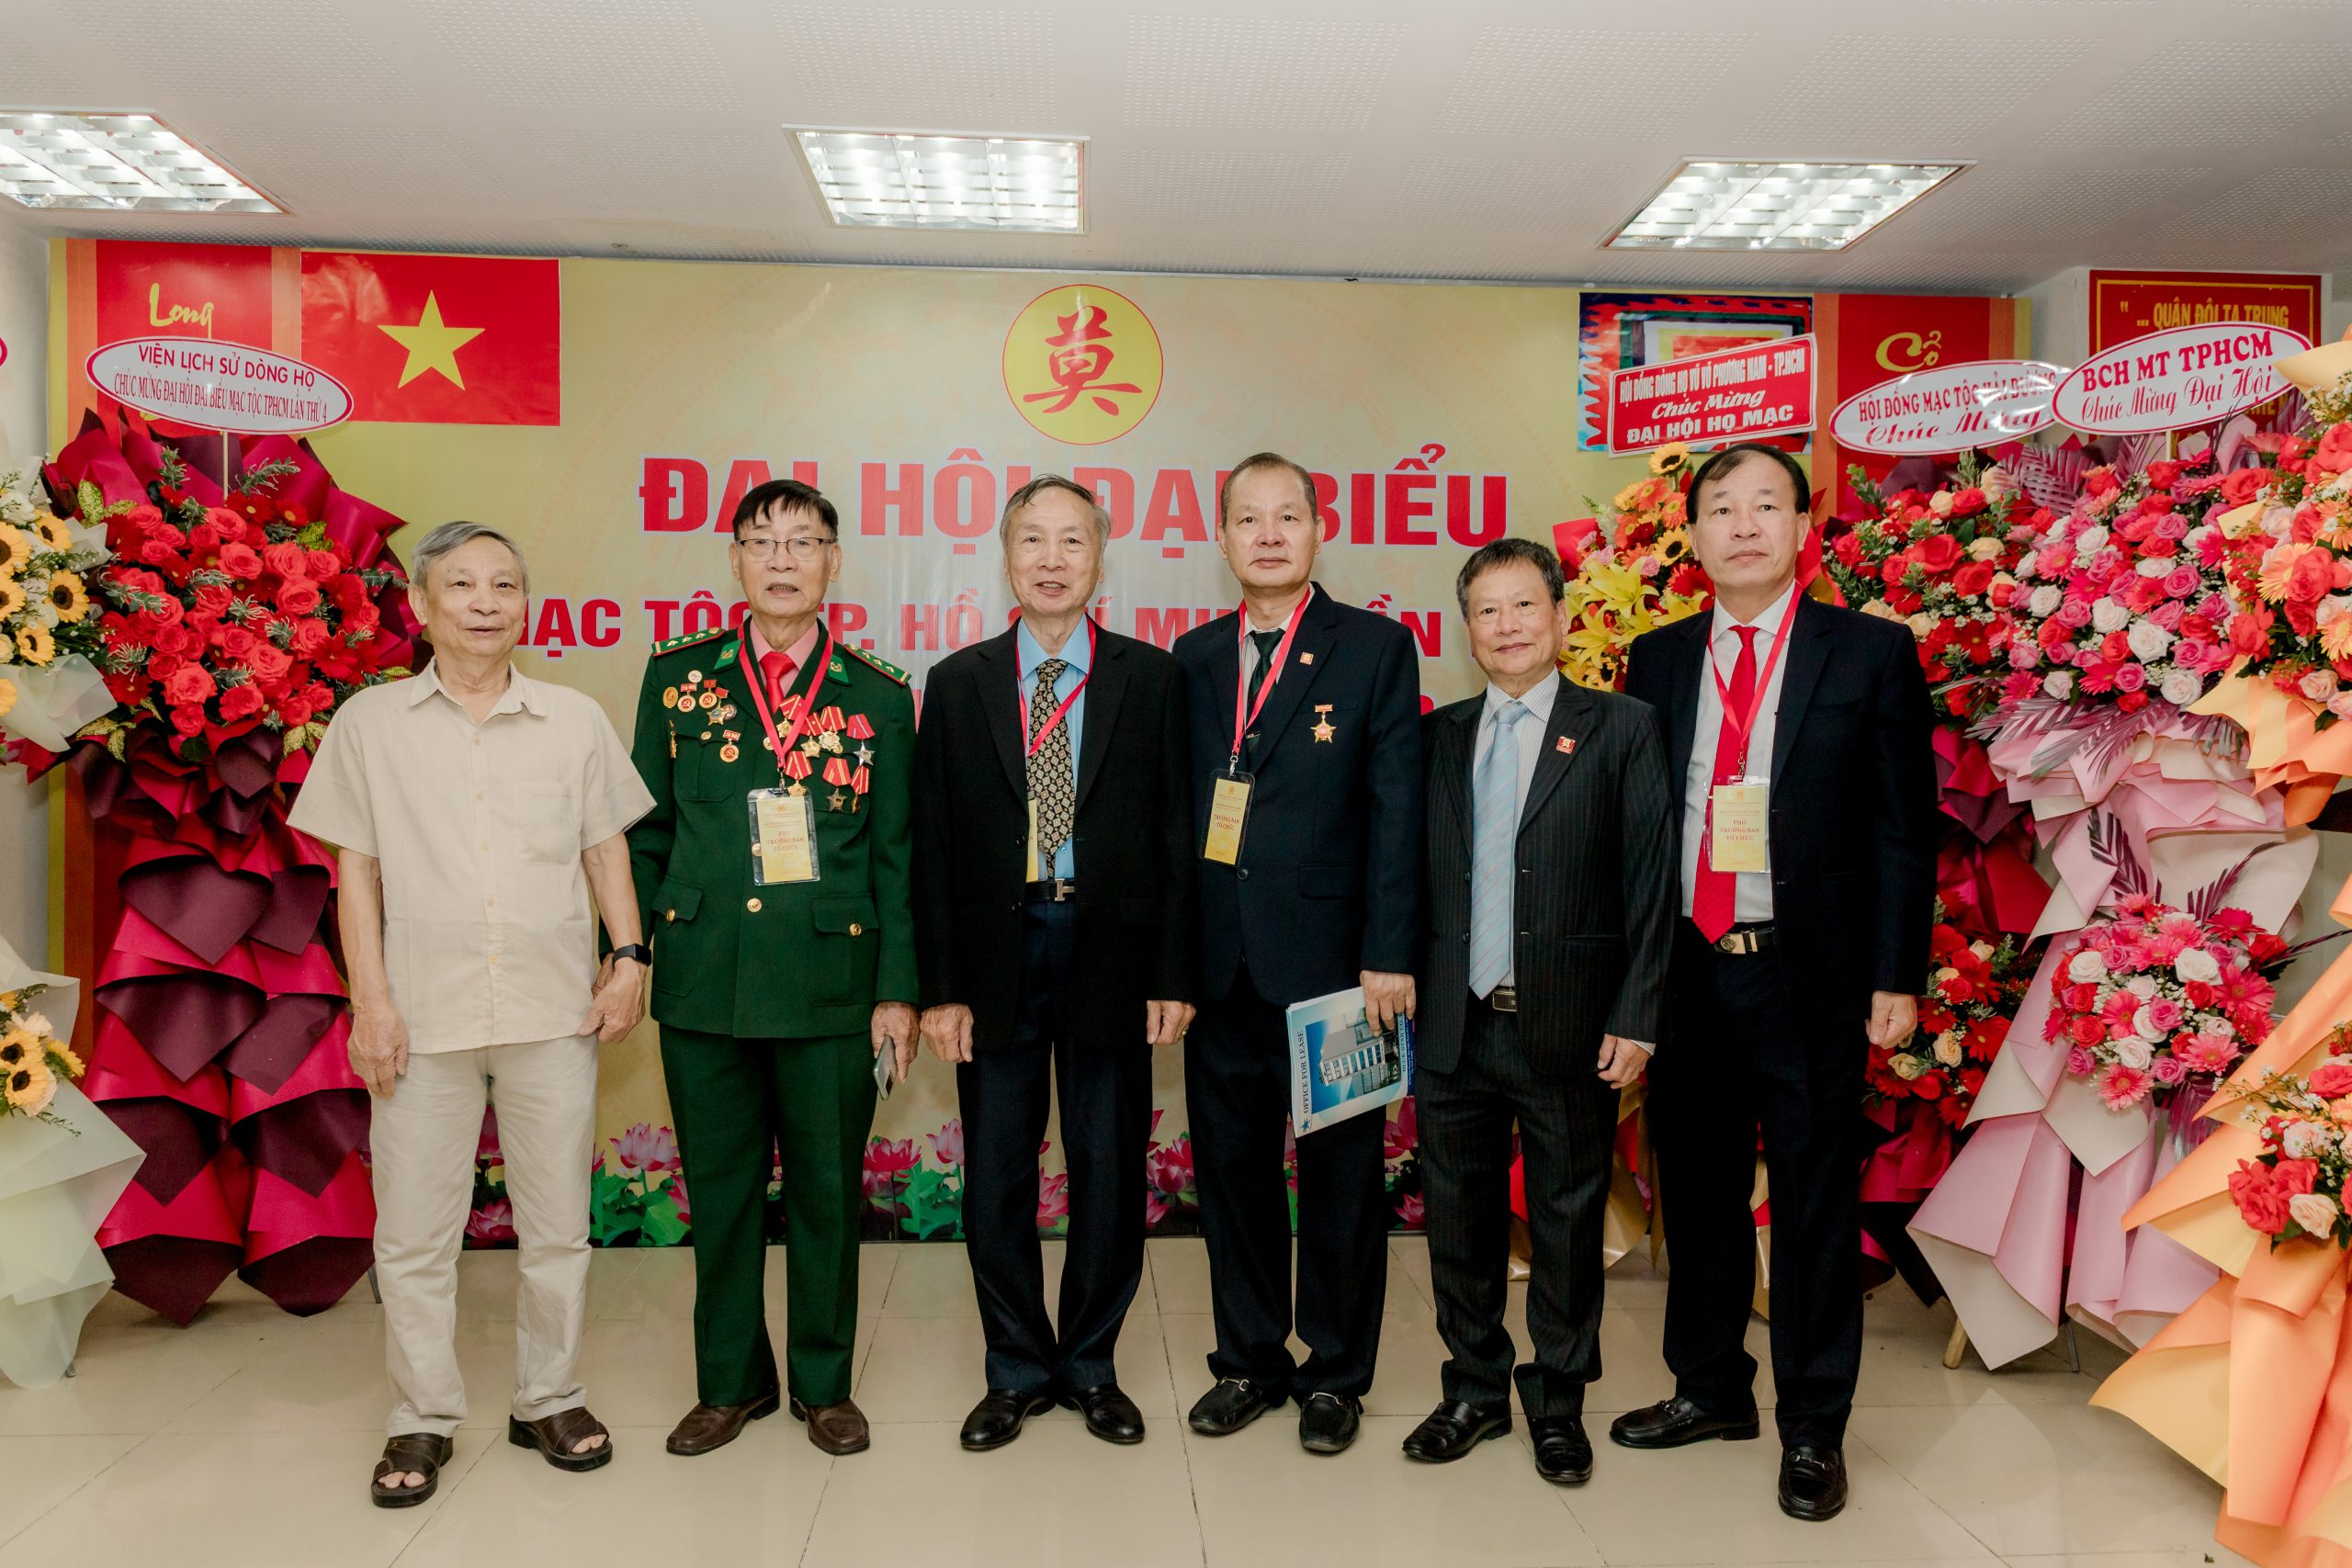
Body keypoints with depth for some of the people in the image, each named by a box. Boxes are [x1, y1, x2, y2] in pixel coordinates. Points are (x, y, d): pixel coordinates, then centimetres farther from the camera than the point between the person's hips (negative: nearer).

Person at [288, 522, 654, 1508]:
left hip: (554, 1015, 1)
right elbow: (356, 873, 4)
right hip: (425, 1017, -1)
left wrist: (629, 958, 0)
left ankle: (549, 1402, 25)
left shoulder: (575, 722, 7)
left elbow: (607, 852, 11)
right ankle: (421, 1423, 21)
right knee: (414, 1235, 5)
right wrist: (370, 1001, -3)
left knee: (558, 1227, 9)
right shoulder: (370, 724, 4)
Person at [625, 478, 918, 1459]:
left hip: (831, 984, -1)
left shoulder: (879, 697, 4)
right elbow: (646, 833, 10)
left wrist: (898, 990, -1)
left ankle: (823, 1384, 26)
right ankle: (730, 1381, 29)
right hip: (704, 981, 1)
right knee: (719, 1190, 10)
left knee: (827, 1191, 8)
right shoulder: (678, 678, 6)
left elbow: (896, 857, 3)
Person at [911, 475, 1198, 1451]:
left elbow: (1175, 833, 1)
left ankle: (1090, 1367, 27)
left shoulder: (1151, 678, 2)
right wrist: (939, 987, -3)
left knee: (1109, 1171, 9)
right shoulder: (958, 684, 5)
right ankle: (1018, 1370, 26)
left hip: (1110, 952, 0)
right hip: (996, 954, 1)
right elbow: (932, 846, 2)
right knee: (996, 1177, 8)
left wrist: (1174, 975, -5)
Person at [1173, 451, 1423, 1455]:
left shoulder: (1377, 648, 0)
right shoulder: (1193, 658, 11)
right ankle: (1250, 1361, 29)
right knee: (1231, 1166, 12)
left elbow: (1398, 809, -6)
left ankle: (1335, 1372, 24)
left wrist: (1390, 955, -12)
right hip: (1220, 962, 4)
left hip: (1329, 960, -3)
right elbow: (1177, 808, 8)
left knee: (1339, 1174, 7)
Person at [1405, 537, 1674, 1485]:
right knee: (1460, 1220, 12)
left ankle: (1557, 1404, 28)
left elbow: (1649, 883, -4)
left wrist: (1636, 1018, -9)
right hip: (1454, 1025, 3)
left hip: (1569, 1027, -3)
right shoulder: (1438, 736, 10)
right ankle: (1475, 1391, 31)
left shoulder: (1622, 729, 0)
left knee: (1569, 1220, 9)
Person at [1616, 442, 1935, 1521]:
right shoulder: (1657, 659, 7)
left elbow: (1904, 827, -3)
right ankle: (1711, 1389, 33)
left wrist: (1896, 978, -7)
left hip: (1810, 977, -3)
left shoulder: (1872, 654, -2)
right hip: (1686, 973, 3)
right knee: (1697, 1192, 15)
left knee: (1815, 1204, 6)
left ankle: (1813, 1428, 23)